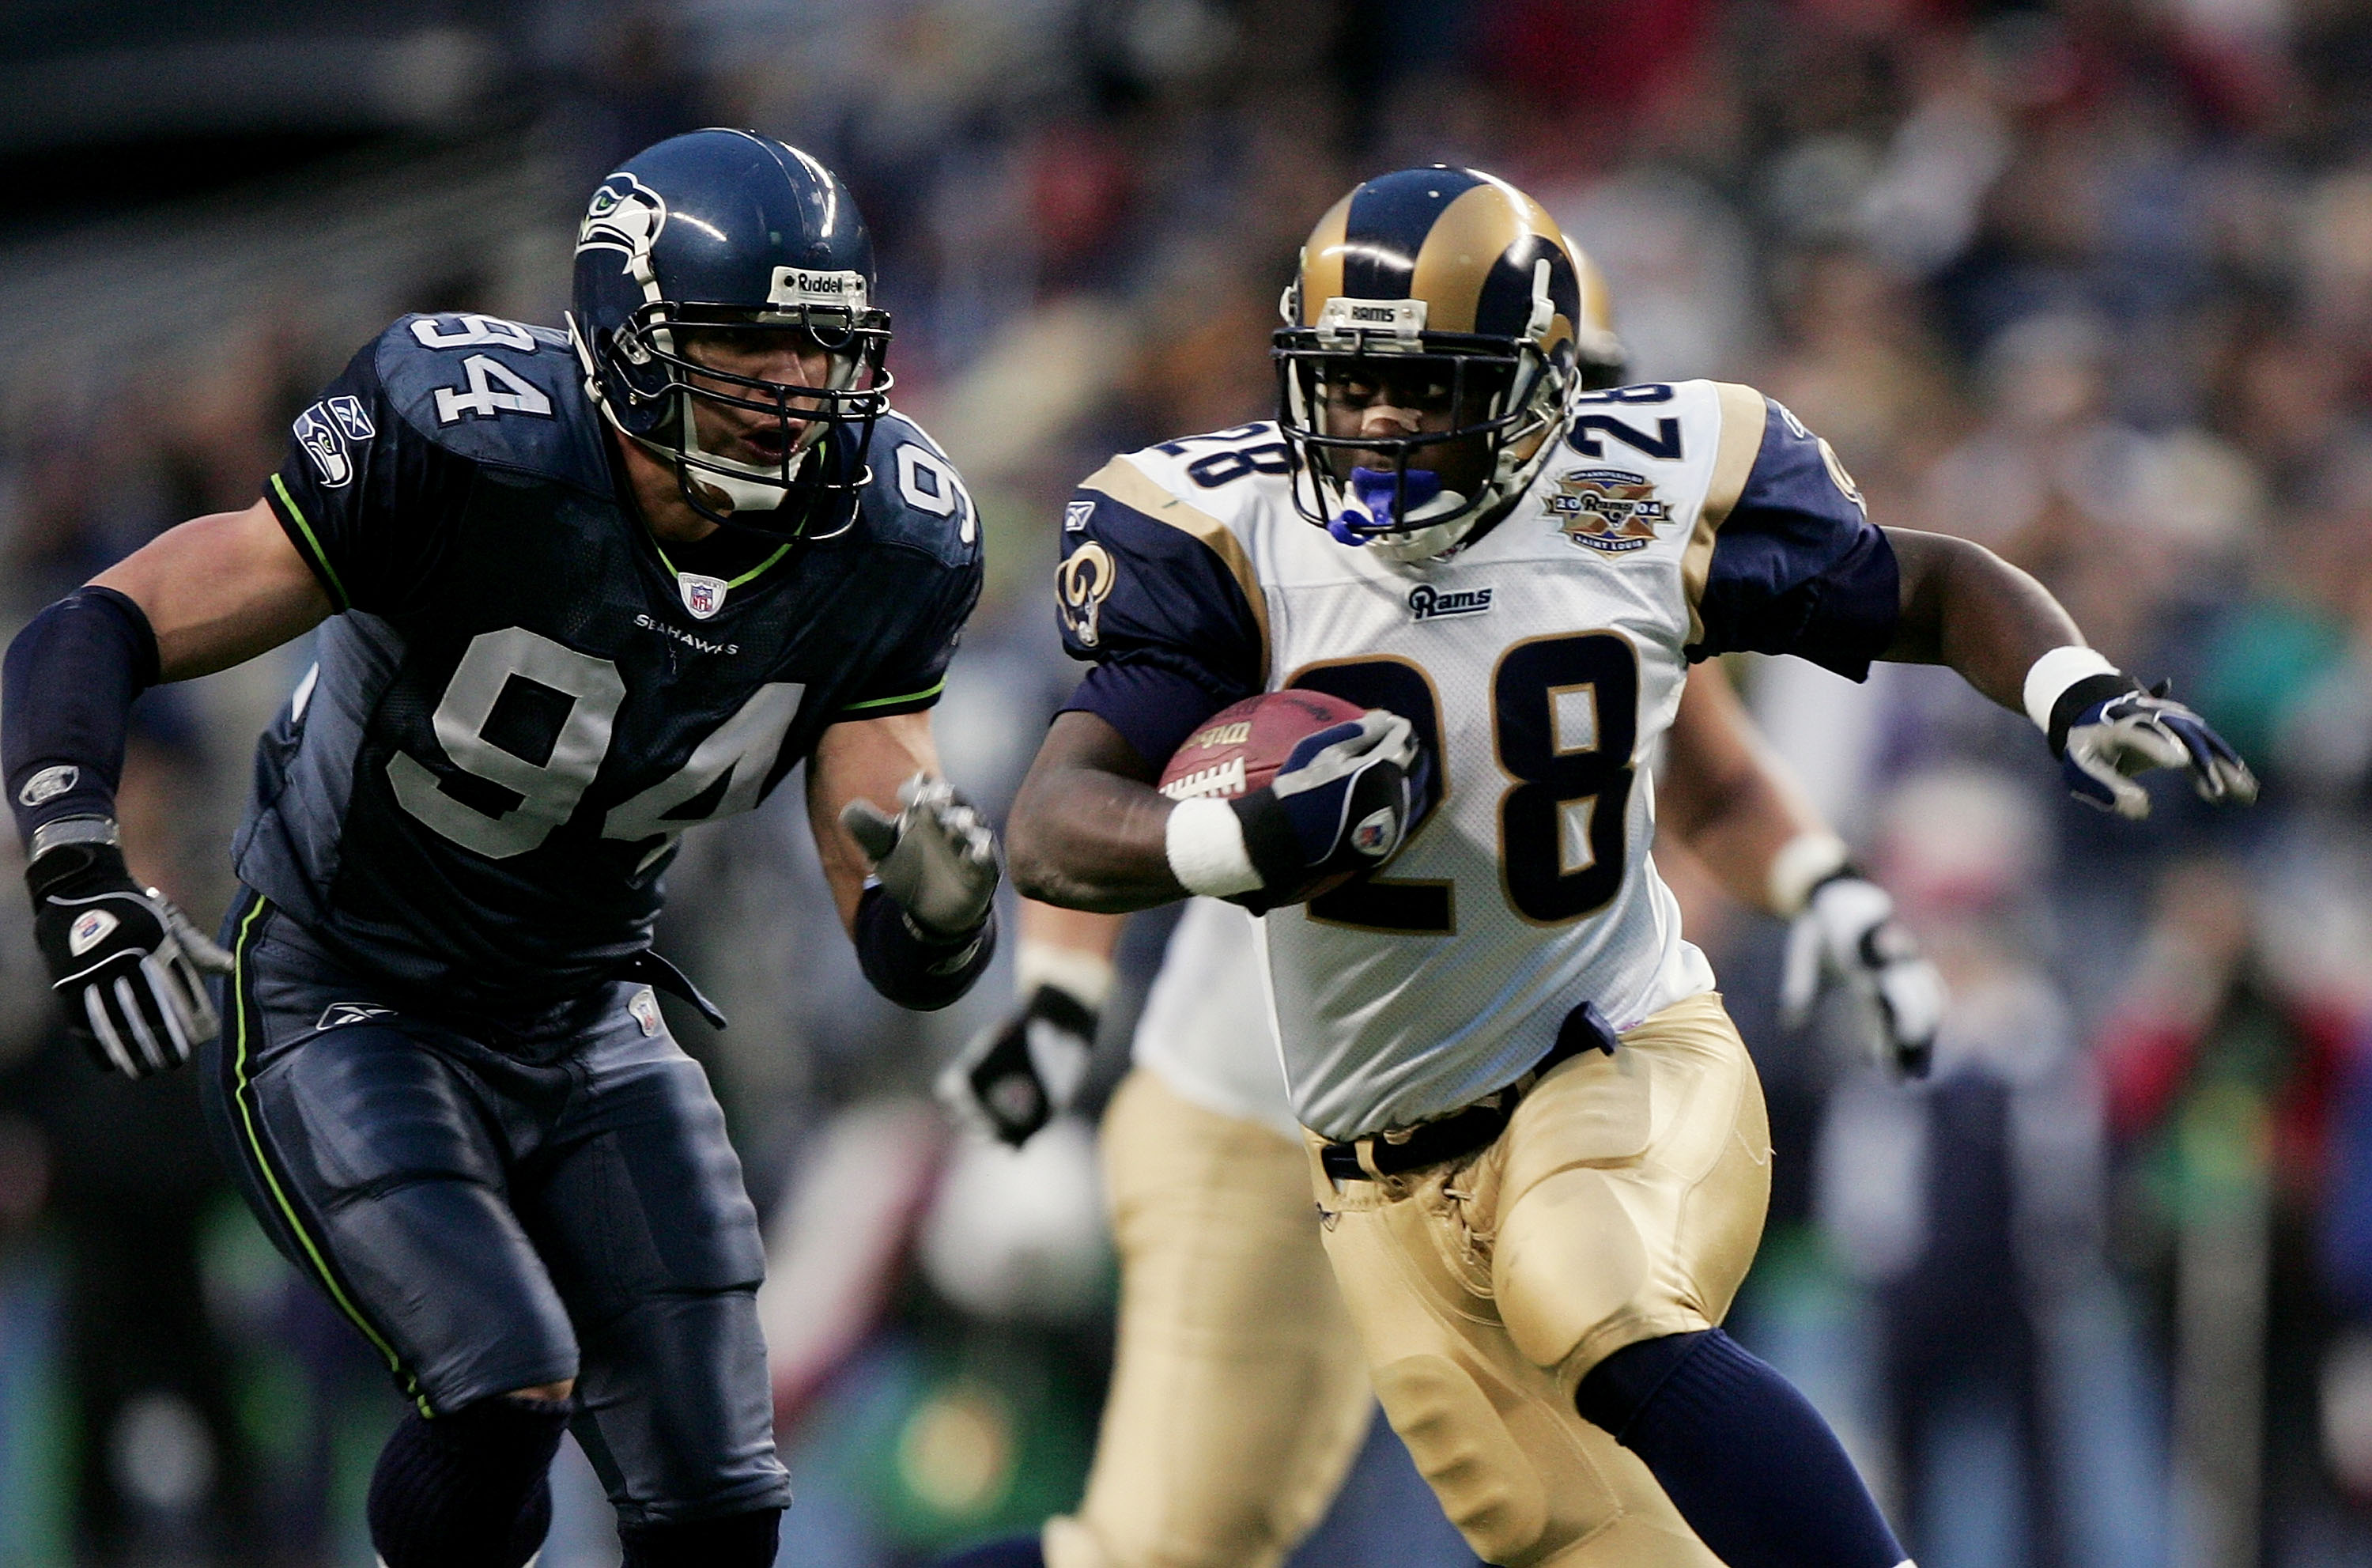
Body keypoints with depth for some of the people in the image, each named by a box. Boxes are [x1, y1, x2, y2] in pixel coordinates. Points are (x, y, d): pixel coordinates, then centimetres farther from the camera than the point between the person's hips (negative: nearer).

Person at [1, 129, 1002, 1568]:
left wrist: (939, 909, -36)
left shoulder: (875, 550, -12)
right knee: (507, 1396, -26)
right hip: (345, 1015, -5)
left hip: (590, 1027, 5)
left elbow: (899, 951, -11)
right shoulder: (468, 459, -27)